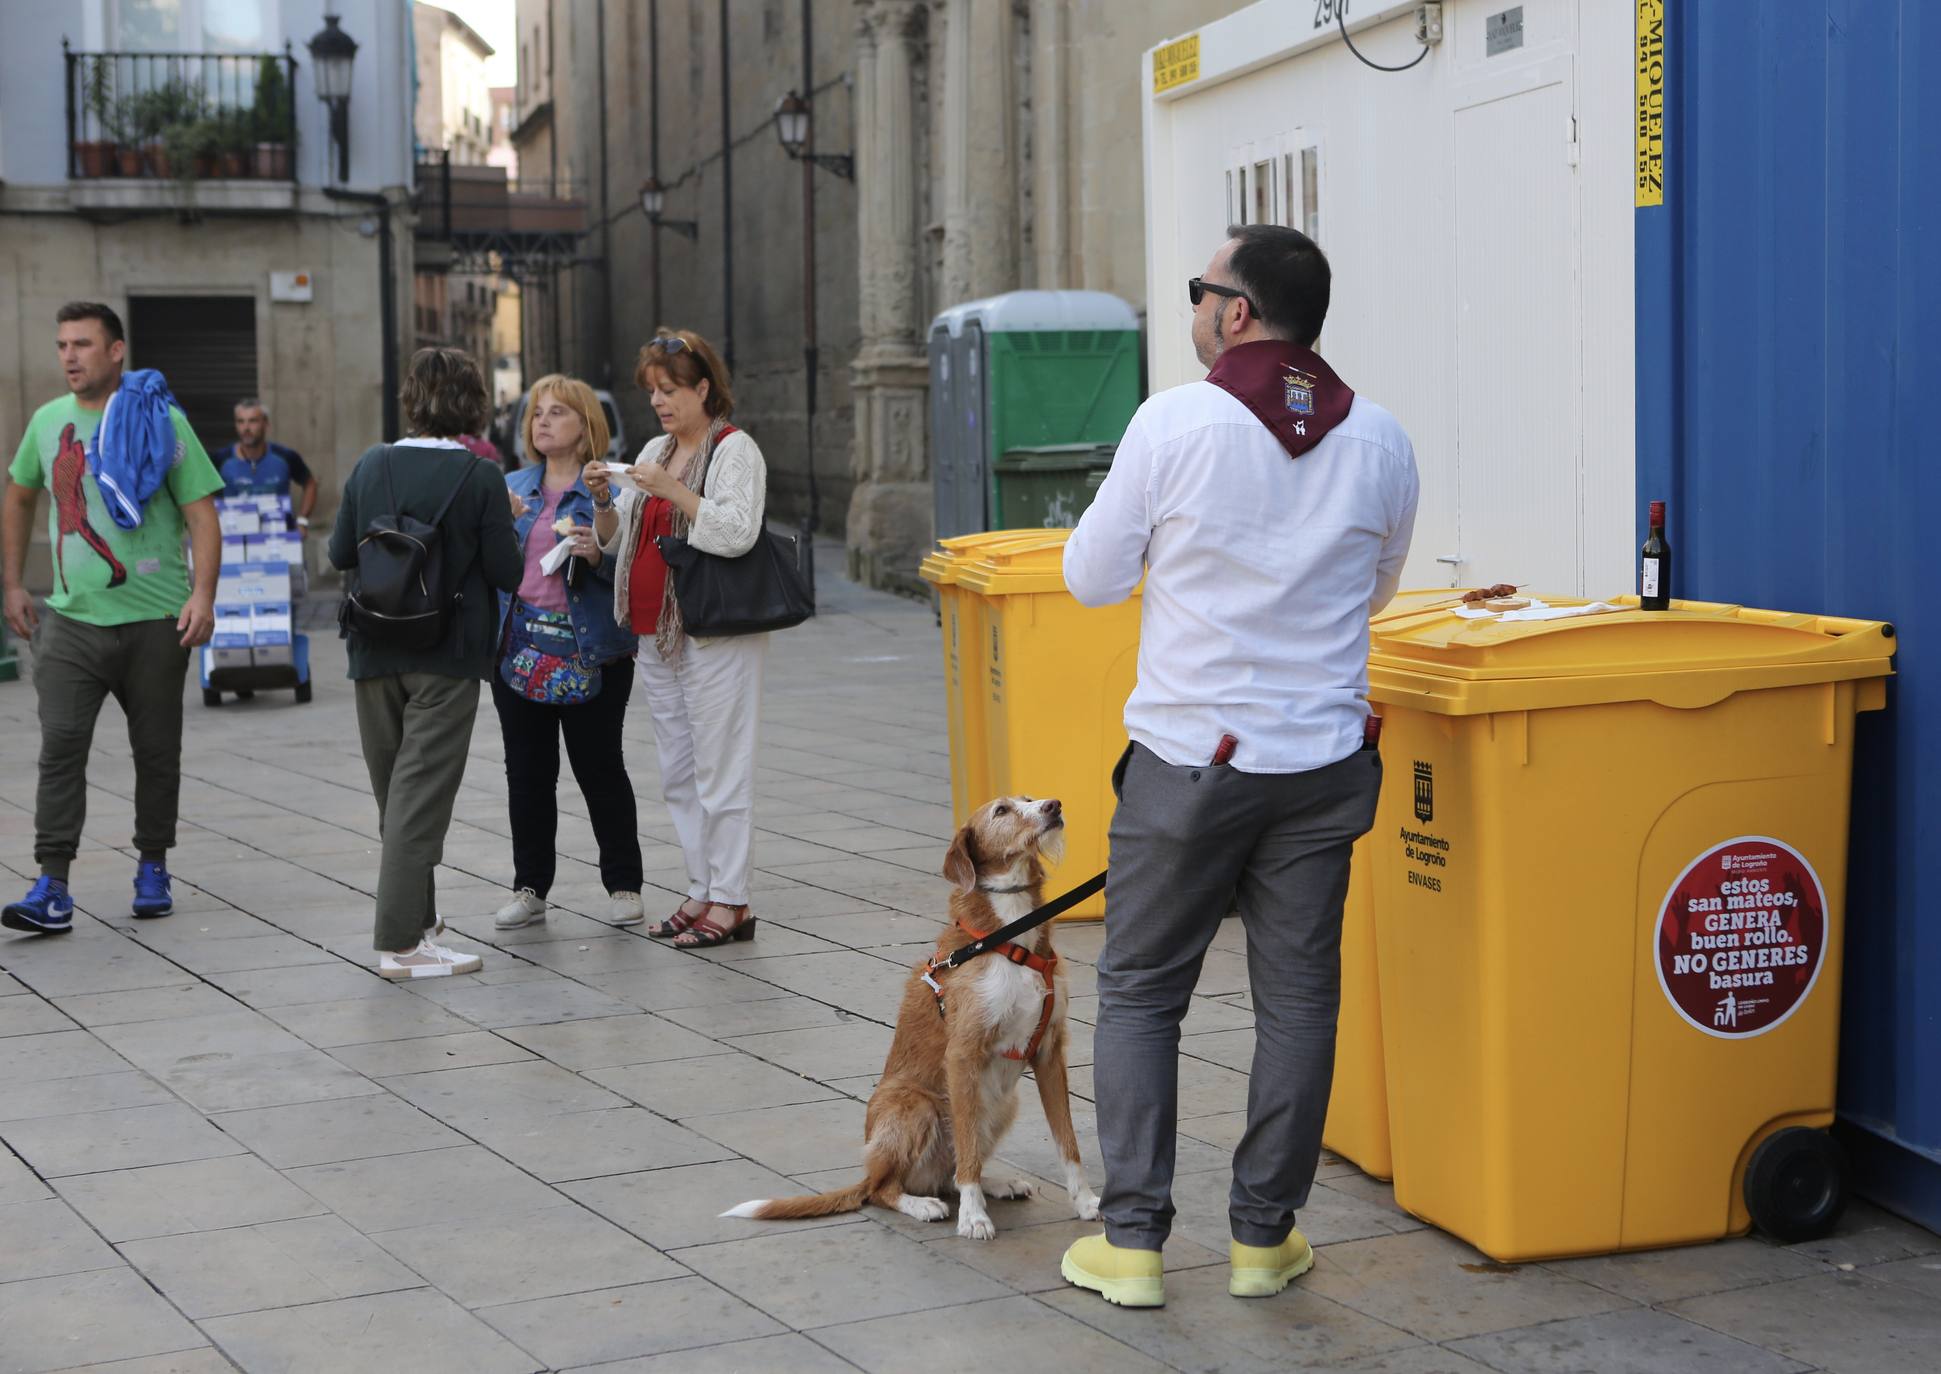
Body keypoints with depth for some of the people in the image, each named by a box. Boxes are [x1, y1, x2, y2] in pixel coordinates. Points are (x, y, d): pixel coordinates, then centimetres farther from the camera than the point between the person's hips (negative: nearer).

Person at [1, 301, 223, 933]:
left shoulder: (160, 421, -3)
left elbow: (202, 514, -6)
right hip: (71, 619, 2)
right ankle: (52, 888, -10)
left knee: (156, 751, 8)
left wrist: (203, 592, -19)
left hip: (155, 621, -2)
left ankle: (152, 868, 24)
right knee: (61, 746, -9)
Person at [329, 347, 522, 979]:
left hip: (376, 653, 5)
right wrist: (502, 526, 7)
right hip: (447, 655, -4)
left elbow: (340, 553, 7)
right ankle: (401, 942, -5)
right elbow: (507, 573, -11)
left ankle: (417, 917, 28)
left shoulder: (371, 466, 0)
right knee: (423, 795, -3)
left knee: (394, 791, 17)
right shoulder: (480, 477, -12)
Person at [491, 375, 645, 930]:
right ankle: (529, 889, 17)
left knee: (600, 769, 2)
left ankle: (623, 885, 13)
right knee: (527, 772, 8)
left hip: (589, 652, -5)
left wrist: (597, 555, -24)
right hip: (519, 648, 5)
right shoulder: (511, 487, 13)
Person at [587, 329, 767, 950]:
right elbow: (616, 541, 20)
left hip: (714, 636, -8)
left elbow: (737, 532, -19)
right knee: (677, 774, 10)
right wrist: (604, 501, 1)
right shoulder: (656, 450, 18)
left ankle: (730, 901, -3)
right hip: (656, 634, 8)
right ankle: (702, 892, 18)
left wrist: (674, 491, -23)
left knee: (720, 769, -7)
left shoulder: (735, 449, -5)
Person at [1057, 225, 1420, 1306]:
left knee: (1140, 992, 9)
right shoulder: (1380, 440, 0)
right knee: (1299, 998, 11)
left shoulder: (1175, 423, -12)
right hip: (1323, 760, 3)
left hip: (1189, 758, -3)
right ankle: (1265, 1236, 17)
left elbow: (1093, 577, -2)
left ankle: (1133, 1239, 9)